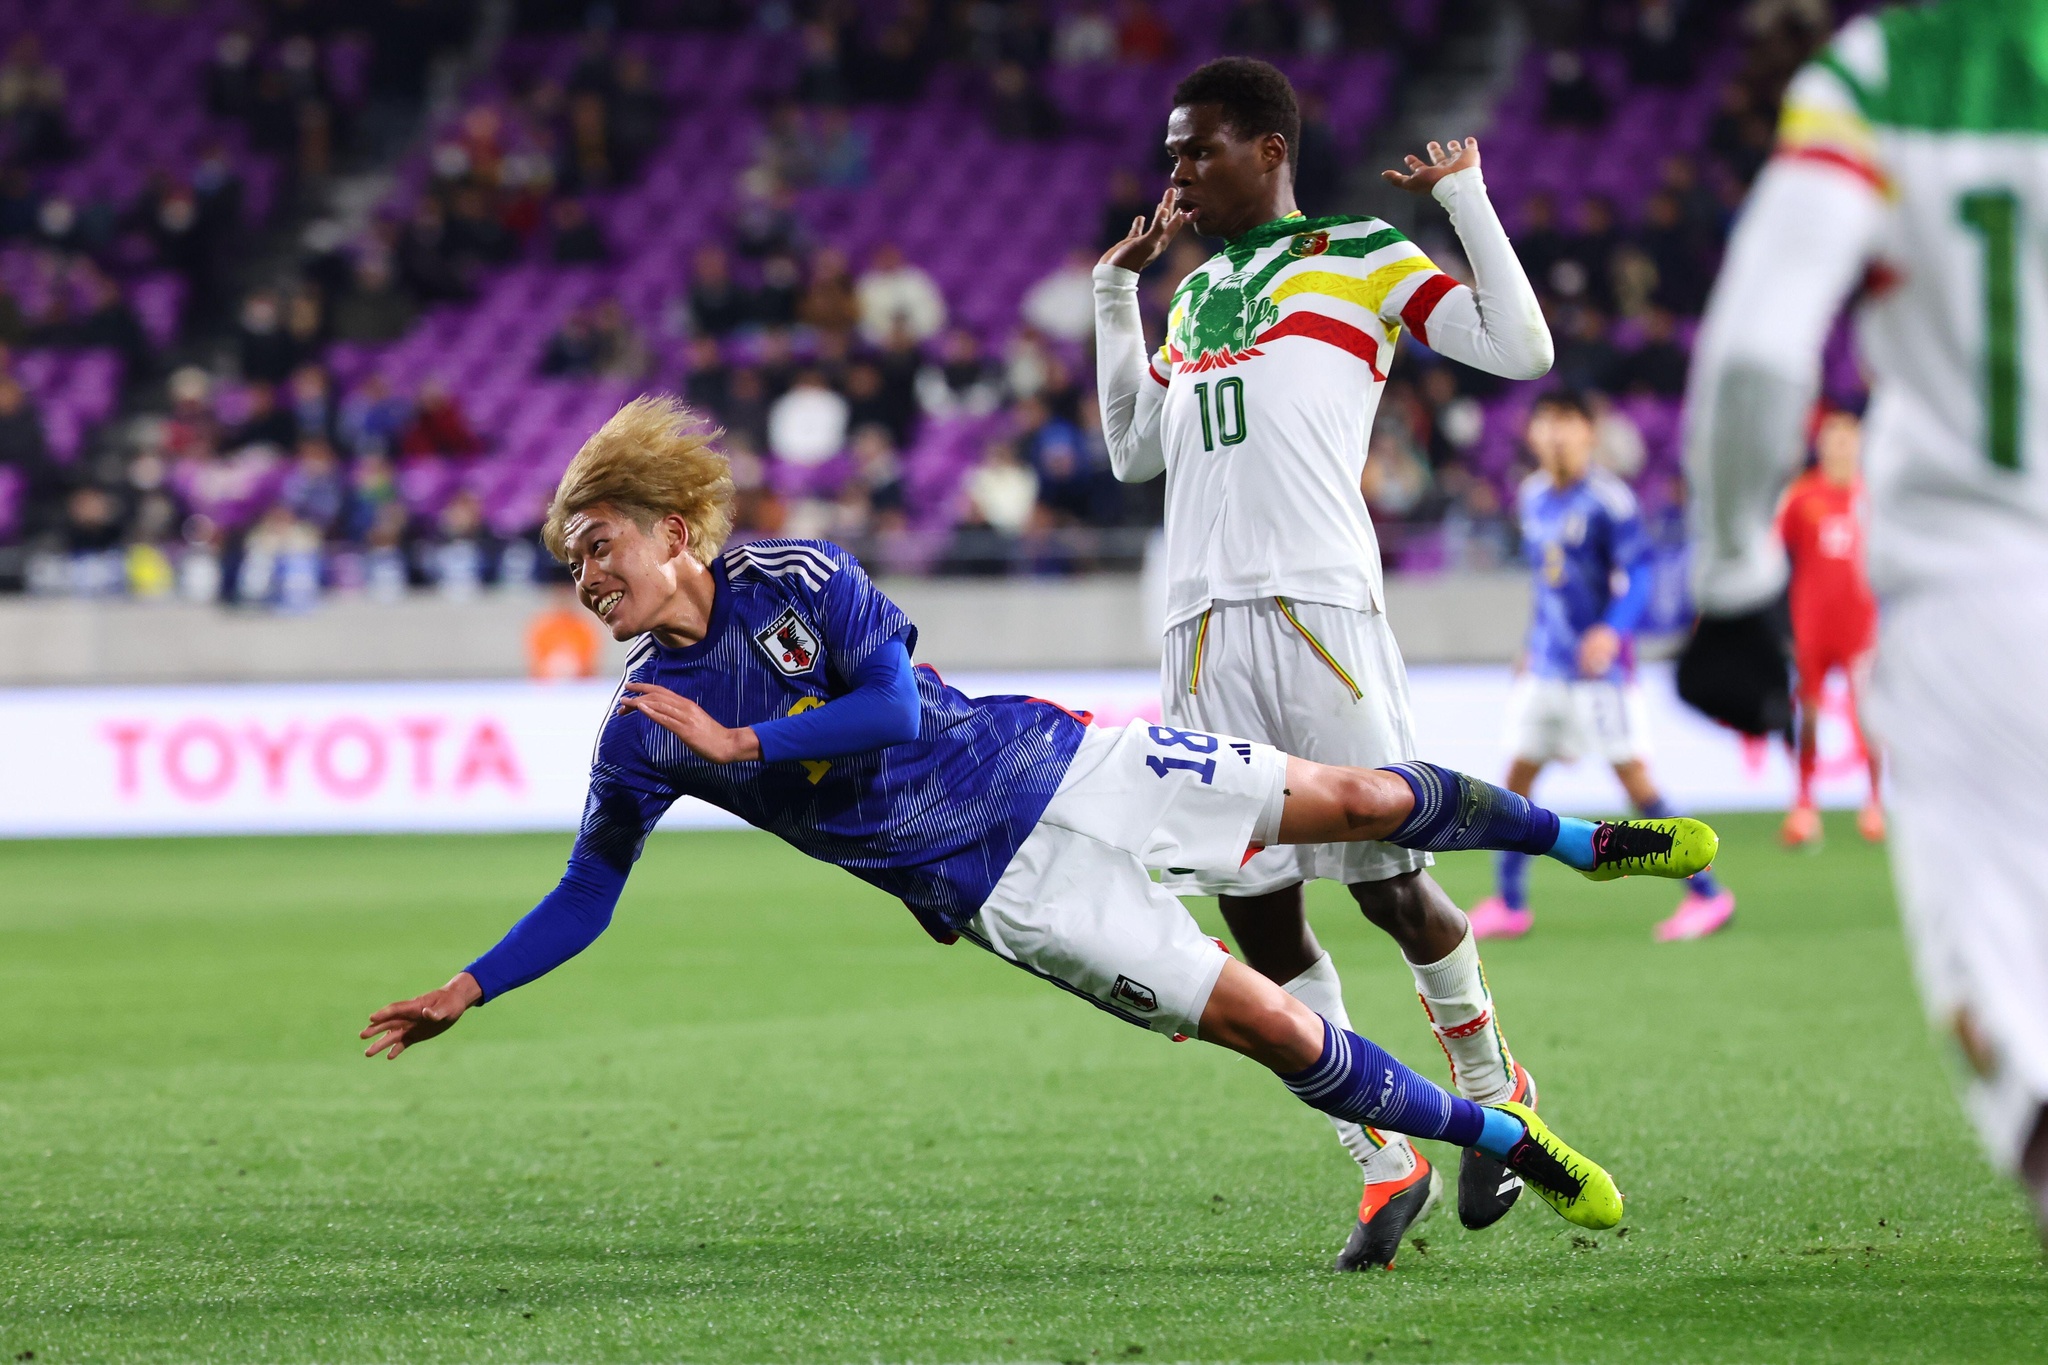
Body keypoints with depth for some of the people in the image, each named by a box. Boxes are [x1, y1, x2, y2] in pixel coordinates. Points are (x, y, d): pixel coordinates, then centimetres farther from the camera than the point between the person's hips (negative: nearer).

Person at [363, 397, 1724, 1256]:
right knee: (1271, 1024, -9)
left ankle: (1586, 841, 27)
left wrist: (740, 744, -18)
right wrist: (465, 992, -9)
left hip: (1048, 764, 1)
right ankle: (1517, 1146, 5)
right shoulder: (643, 728, -6)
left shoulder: (798, 578, -10)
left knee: (1351, 799, 1)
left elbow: (893, 705, -19)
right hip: (995, 888, -1)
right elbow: (585, 897, -1)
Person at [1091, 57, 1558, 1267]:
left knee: (1388, 884, -4)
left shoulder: (1362, 259, 7)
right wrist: (1115, 290, 26)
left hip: (1321, 608, -6)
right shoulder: (1195, 293, 24)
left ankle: (1492, 1086, 22)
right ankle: (1386, 1163, 8)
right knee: (1258, 912, -1)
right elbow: (1135, 451, 30)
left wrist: (1465, 197, -1)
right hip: (1205, 623, 6)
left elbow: (1522, 351, -1)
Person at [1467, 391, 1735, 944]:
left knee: (1634, 775, -8)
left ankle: (1707, 894, 0)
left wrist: (1611, 630, -31)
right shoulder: (1532, 498, 10)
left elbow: (1638, 573, -17)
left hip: (1599, 664, -7)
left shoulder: (1608, 499, -12)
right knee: (1519, 775, 5)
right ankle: (1509, 904, 15)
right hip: (1546, 665, 7)